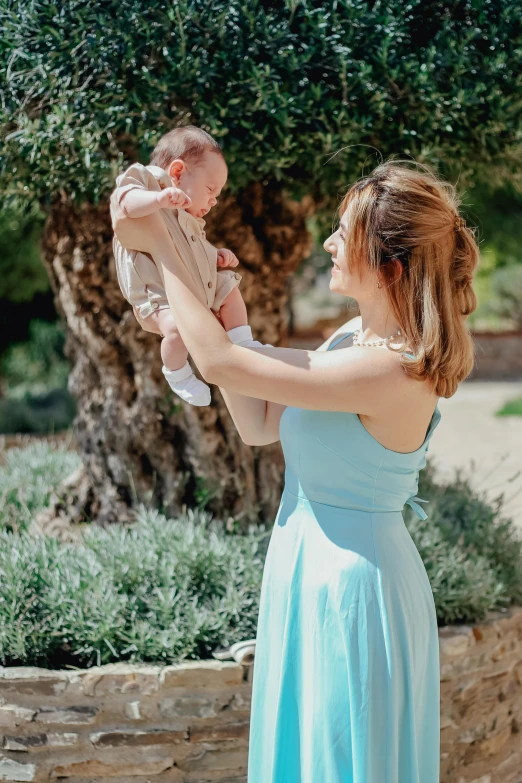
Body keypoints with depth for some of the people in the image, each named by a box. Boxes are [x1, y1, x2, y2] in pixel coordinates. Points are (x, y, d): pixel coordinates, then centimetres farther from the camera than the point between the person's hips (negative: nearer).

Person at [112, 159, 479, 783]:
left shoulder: (390, 373, -28)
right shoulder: (357, 335, 2)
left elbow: (219, 363, -26)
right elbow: (258, 425, 5)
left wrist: (160, 249, -16)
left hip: (349, 584, -9)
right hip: (316, 569, 9)